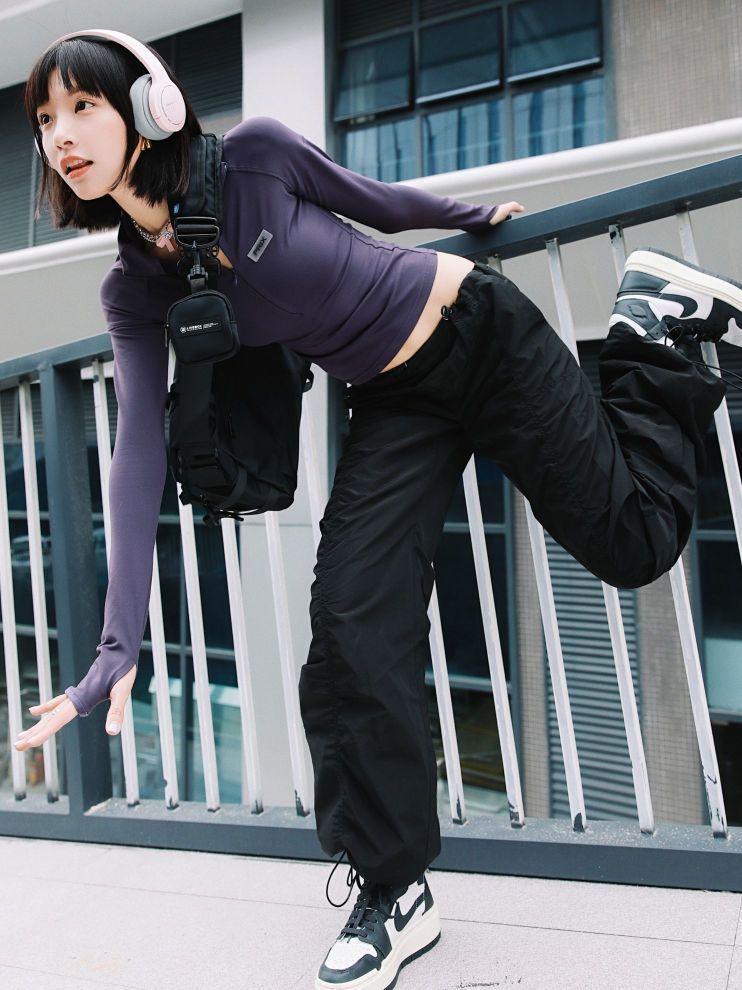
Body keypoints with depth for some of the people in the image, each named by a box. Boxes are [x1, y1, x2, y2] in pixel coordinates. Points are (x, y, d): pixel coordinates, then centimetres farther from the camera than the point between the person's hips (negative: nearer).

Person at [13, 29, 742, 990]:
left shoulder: (253, 155, -17)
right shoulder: (134, 291, -5)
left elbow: (373, 200, 0)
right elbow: (140, 452, -11)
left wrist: (476, 217, 19)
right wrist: (119, 644, -17)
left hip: (480, 335, -3)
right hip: (396, 404, 4)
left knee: (634, 541, 3)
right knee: (353, 638, -8)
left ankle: (654, 316, 26)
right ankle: (397, 892, 10)